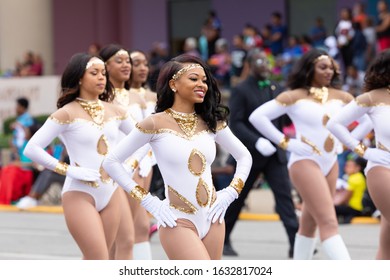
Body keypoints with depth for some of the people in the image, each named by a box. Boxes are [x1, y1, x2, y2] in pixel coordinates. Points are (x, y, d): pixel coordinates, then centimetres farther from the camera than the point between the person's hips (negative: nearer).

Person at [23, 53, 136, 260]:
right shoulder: (68, 113, -8)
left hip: (111, 193, 5)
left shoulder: (114, 111, 7)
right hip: (80, 194, -5)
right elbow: (32, 148, -14)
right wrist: (69, 170, -17)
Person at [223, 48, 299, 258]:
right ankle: (222, 240, 27)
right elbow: (235, 124, -13)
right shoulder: (241, 91, -6)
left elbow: (284, 118, 10)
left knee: (284, 194, -9)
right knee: (237, 199, 9)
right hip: (250, 154, -4)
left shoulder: (276, 89, 11)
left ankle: (295, 242, -16)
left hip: (274, 153, 4)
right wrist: (257, 142, -24)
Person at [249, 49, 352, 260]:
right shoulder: (295, 96, -4)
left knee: (309, 222, 14)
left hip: (331, 164, 6)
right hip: (305, 162, -6)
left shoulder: (340, 97, 8)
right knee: (329, 222, -15)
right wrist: (286, 143, -11)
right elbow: (257, 117, -9)